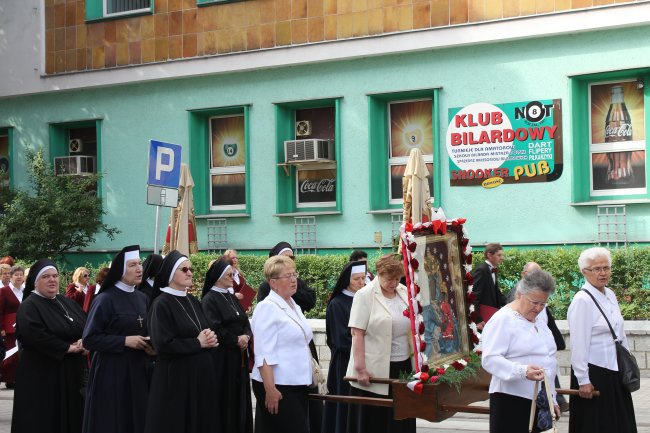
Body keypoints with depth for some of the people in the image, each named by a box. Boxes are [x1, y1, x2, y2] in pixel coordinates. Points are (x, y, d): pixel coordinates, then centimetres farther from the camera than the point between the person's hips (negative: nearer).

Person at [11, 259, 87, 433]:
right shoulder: (28, 307, -9)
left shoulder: (67, 302, 14)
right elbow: (35, 336, -24)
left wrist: (84, 341, -13)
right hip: (41, 374, -7)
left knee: (70, 416, 9)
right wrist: (68, 348, -19)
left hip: (71, 371, 7)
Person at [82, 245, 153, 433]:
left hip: (138, 369, 6)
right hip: (111, 371, -6)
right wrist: (125, 341, -18)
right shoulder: (105, 299, -10)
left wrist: (149, 345, 0)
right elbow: (89, 339, -13)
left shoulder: (142, 298, 9)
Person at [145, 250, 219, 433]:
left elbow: (206, 331, 18)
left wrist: (210, 338, -5)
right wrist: (197, 343, -12)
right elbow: (163, 344, -19)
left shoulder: (193, 301, 11)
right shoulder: (161, 304, -11)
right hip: (175, 377, -7)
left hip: (202, 373, 7)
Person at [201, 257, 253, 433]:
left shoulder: (232, 297, 14)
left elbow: (245, 322, 13)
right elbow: (214, 329, -18)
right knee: (225, 400, -4)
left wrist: (246, 336, -7)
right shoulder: (209, 300, -11)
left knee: (240, 397, 9)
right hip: (222, 357, -8)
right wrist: (236, 340, -12)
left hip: (239, 355, 8)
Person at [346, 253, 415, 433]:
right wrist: (360, 369, -16)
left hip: (403, 366, 5)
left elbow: (414, 327, 17)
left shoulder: (405, 293, 9)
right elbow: (357, 334, -10)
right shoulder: (365, 295, -6)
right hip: (375, 370, -5)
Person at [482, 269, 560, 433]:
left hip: (540, 400, 7)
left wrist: (552, 399, 24)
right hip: (512, 401, -7)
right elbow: (490, 359, -17)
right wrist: (522, 371, -30)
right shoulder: (503, 319, -9)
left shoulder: (540, 317, 15)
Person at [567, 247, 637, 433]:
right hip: (594, 373, -8)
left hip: (614, 370, 8)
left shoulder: (610, 295, 7)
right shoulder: (582, 301, -17)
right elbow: (578, 344, -19)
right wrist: (583, 380, -19)